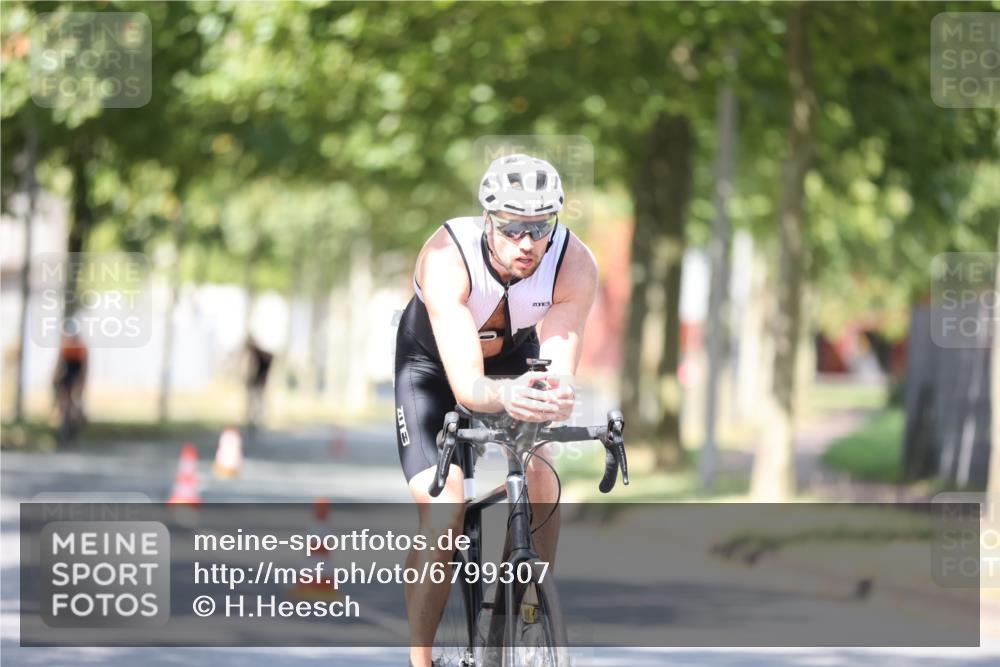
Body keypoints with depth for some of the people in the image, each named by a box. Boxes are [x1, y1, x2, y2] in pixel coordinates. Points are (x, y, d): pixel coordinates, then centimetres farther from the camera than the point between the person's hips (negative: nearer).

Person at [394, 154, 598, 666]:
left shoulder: (575, 266, -32)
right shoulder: (447, 257, -40)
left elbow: (559, 367, -38)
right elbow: (466, 384, -47)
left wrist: (558, 397, -61)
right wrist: (505, 397, -68)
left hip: (516, 356, 3)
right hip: (434, 363, -3)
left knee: (540, 479, -21)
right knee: (443, 509, -19)